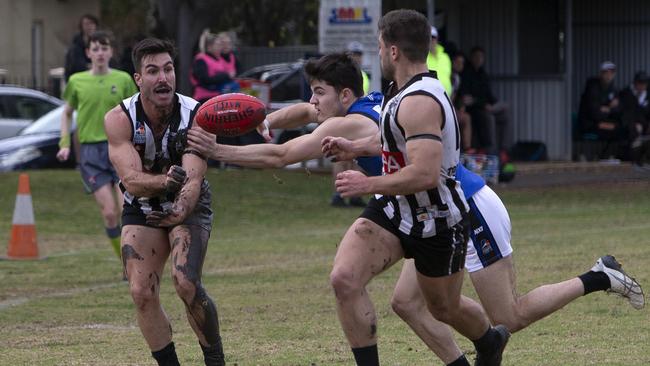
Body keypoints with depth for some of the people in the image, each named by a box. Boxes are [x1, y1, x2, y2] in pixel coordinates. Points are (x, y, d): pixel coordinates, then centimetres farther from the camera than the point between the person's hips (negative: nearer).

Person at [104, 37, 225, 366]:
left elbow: (193, 178, -32)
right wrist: (165, 181, -50)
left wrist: (180, 212, -53)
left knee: (186, 284, -23)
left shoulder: (196, 116, -21)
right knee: (142, 293, -11)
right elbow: (131, 179, -28)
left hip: (188, 207, -2)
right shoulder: (119, 119, -18)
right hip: (141, 211, 2)